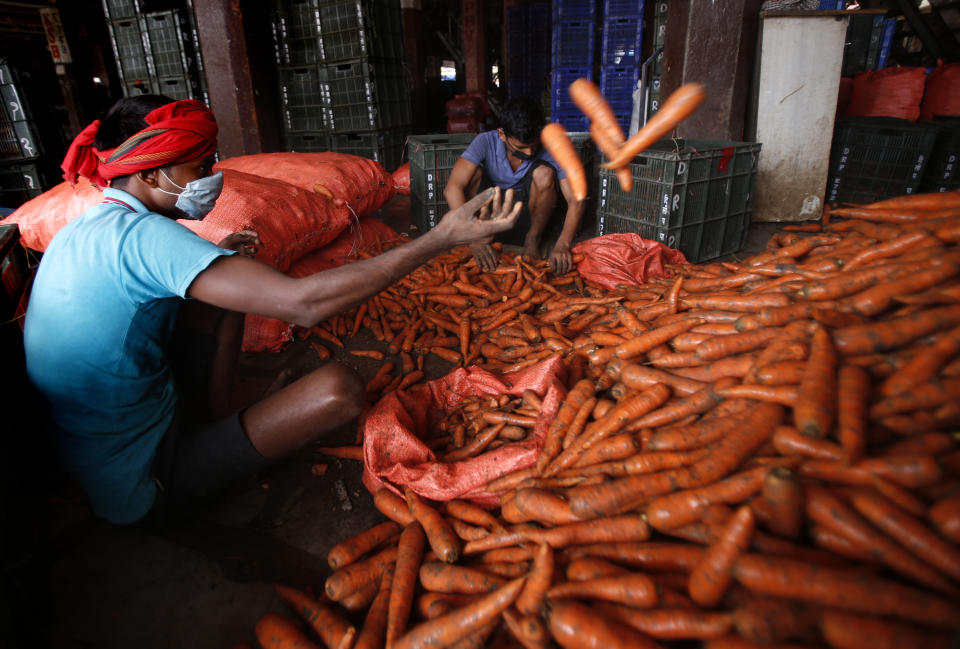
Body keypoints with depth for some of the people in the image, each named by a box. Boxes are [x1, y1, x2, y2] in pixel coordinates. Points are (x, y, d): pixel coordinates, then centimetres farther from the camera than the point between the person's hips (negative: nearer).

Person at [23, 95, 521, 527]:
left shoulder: (81, 230, 2)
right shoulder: (140, 235, -28)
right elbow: (304, 303, -38)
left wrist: (211, 261, 8)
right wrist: (442, 237, -35)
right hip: (144, 488, -9)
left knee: (229, 295, 11)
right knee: (337, 388, -26)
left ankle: (215, 415, 9)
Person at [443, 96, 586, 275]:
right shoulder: (486, 142, -23)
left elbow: (576, 201, -25)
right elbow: (452, 188, -34)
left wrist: (562, 244, -42)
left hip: (528, 215, 1)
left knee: (544, 173, -27)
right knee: (473, 172, -27)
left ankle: (533, 240, -10)